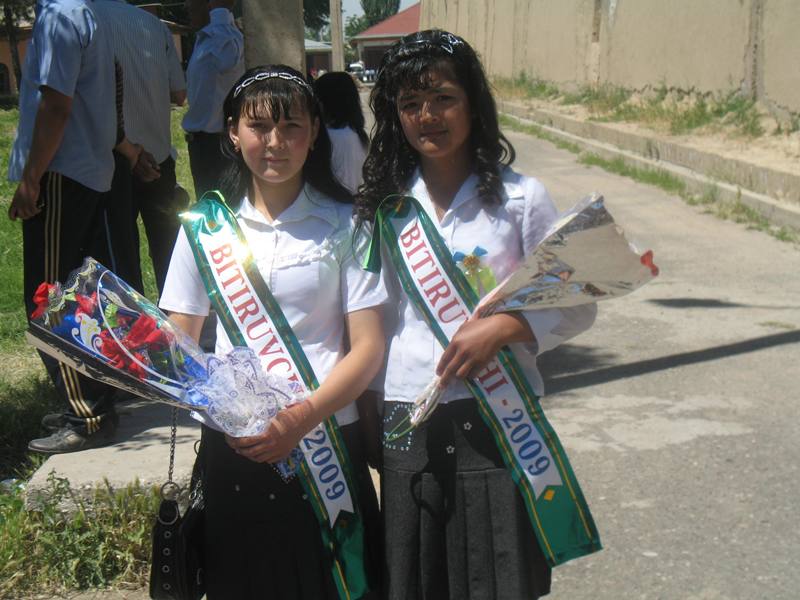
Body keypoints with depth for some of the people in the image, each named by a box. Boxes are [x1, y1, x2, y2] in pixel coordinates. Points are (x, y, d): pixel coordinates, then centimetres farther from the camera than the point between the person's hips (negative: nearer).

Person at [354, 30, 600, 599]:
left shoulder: (521, 198, -4)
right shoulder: (387, 204, 6)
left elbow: (577, 306, -2)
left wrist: (503, 326, -18)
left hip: (498, 424, -3)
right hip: (408, 425, 3)